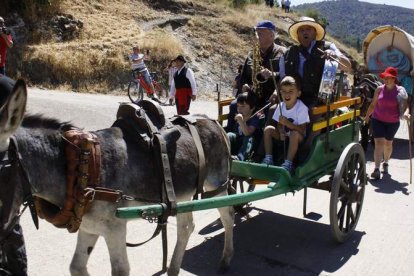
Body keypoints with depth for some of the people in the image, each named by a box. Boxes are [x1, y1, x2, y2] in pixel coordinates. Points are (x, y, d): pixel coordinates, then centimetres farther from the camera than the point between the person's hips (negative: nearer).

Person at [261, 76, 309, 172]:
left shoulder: (302, 108, -18)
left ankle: (288, 163, -31)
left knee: (295, 134, -38)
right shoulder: (281, 106, -3)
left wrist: (287, 123, -33)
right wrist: (281, 132, -20)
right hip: (284, 136, 6)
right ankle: (268, 158, -13)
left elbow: (302, 130, -22)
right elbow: (279, 124, 3)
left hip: (298, 137, -5)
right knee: (268, 129, -14)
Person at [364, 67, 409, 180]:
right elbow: (373, 104, 9)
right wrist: (367, 116, 16)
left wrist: (405, 113, -26)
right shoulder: (380, 89, -2)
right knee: (379, 143, -11)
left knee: (388, 143, 17)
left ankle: (385, 163, 42)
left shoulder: (400, 91, -7)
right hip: (378, 120, 0)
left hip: (393, 122, 0)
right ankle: (376, 169, -14)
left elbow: (405, 106, -4)